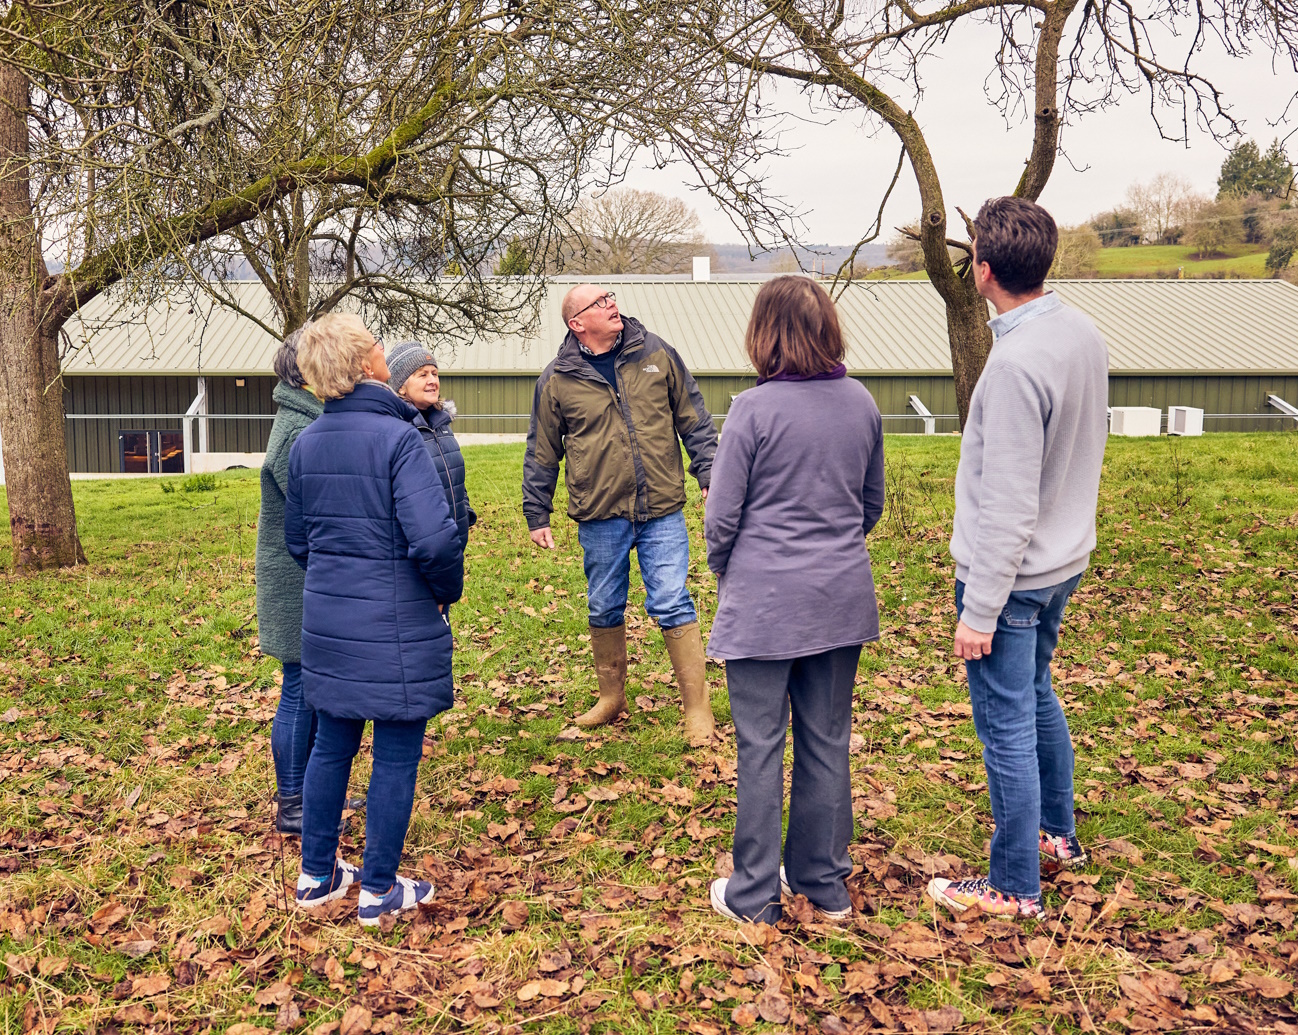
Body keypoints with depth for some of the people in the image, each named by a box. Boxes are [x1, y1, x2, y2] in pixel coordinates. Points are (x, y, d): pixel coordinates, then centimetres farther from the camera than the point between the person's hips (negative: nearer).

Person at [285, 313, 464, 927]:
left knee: (331, 747, 19)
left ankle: (317, 875, 32)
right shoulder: (397, 437, -18)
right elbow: (434, 538, -25)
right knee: (396, 758, 7)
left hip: (327, 620, 7)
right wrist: (446, 592, -7)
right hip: (395, 627, -7)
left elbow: (296, 540, 13)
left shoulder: (305, 445, 4)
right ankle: (379, 890, 19)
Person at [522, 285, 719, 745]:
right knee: (605, 610, 13)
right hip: (600, 517, 1)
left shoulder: (656, 354, 3)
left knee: (672, 605, -4)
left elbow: (693, 418, 9)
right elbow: (542, 453, 8)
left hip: (661, 510, -1)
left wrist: (708, 473, 3)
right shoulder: (557, 380, 1)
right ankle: (611, 698, 32)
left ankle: (697, 708, 7)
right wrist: (536, 516, 8)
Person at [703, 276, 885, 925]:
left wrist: (724, 572, 10)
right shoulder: (862, 403, 2)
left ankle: (753, 896, 16)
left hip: (766, 600, -5)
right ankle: (825, 883, 26)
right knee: (827, 742, 14)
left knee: (761, 747, 5)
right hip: (842, 598, 5)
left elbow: (722, 517, -9)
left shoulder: (754, 409, -14)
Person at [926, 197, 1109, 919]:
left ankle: (1016, 885, 17)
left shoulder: (1016, 366, -27)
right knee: (1038, 697, 25)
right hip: (1065, 560, 9)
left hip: (1013, 574, -9)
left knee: (1006, 724, 3)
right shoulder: (1084, 334, 1)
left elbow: (1007, 508, -25)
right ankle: (1059, 834, 42)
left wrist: (979, 612, -19)